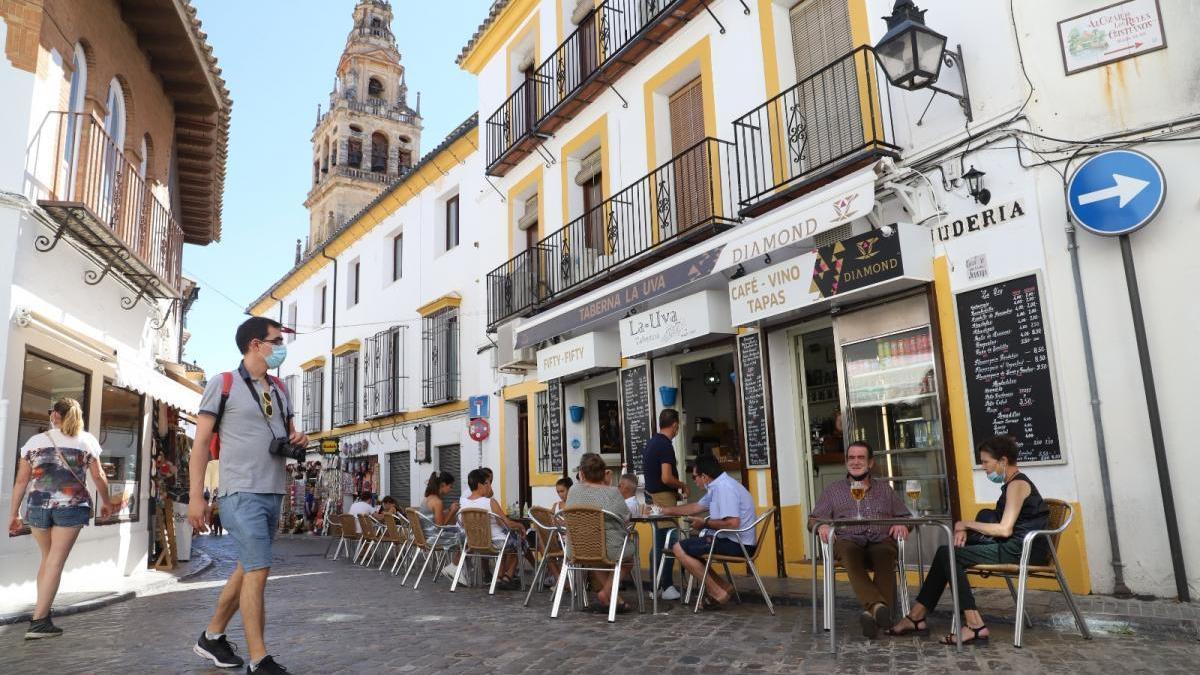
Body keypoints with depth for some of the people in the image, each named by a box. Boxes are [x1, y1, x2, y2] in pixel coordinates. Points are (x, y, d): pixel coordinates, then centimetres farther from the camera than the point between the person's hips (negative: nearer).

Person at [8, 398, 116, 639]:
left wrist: (14, 513, 15)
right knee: (56, 561, 0)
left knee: (47, 558, 19)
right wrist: (106, 502, 17)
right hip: (71, 506, -2)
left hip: (37, 505, 3)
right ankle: (38, 621, -2)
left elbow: (21, 480, 8)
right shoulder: (87, 440, 5)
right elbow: (98, 477, 3)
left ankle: (43, 613, 23)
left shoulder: (35, 441, 9)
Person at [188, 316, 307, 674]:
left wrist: (298, 440, -2)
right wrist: (196, 496, -9)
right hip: (242, 493, -7)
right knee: (258, 570, -9)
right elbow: (201, 442, -5)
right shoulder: (223, 383, -4)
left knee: (247, 569, 15)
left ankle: (212, 636, 33)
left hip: (273, 494, 7)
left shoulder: (279, 389, 15)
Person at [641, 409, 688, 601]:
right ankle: (667, 587, 2)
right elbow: (666, 478, -24)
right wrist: (682, 485, -6)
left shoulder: (652, 442, 11)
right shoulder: (665, 445, -18)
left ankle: (656, 586, 18)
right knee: (667, 543, -3)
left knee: (658, 542, 13)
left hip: (652, 495, 9)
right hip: (663, 498, -9)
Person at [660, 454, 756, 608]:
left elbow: (732, 523, -29)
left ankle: (718, 592, -5)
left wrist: (705, 522, -13)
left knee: (680, 549, -9)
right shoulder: (718, 486, 13)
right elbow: (696, 507, 24)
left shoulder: (724, 488, -19)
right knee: (688, 549, 20)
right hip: (731, 540, 10)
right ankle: (724, 588, 12)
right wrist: (664, 510, 27)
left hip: (737, 544, -10)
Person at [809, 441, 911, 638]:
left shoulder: (885, 488, 28)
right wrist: (822, 525, -6)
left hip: (881, 541, 1)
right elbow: (813, 518, 18)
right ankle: (878, 605, -56)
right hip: (849, 541, -1)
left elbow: (906, 517, 25)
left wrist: (902, 524, 1)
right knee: (849, 553, -38)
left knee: (884, 555, -37)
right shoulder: (833, 490, 24)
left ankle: (872, 612, -51)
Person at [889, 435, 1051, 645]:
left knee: (947, 555, -13)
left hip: (1019, 550, -10)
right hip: (1013, 548, 10)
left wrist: (968, 524, -9)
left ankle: (975, 625, -17)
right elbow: (996, 523, 19)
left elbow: (1005, 529, -21)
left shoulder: (1018, 484, -12)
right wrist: (966, 529, 0)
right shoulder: (1011, 483, 19)